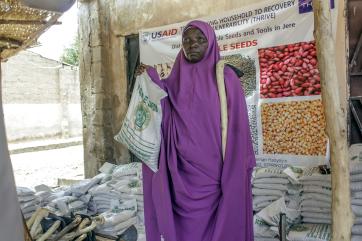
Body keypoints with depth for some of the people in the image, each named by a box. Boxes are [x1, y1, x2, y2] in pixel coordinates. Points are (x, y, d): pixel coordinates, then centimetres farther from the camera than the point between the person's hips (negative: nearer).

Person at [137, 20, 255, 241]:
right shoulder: (176, 79, 10)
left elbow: (236, 127, -5)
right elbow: (164, 116, 6)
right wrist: (152, 81, 0)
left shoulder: (225, 77, -2)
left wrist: (235, 172, -10)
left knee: (214, 223, 6)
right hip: (182, 170, 4)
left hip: (212, 168, -3)